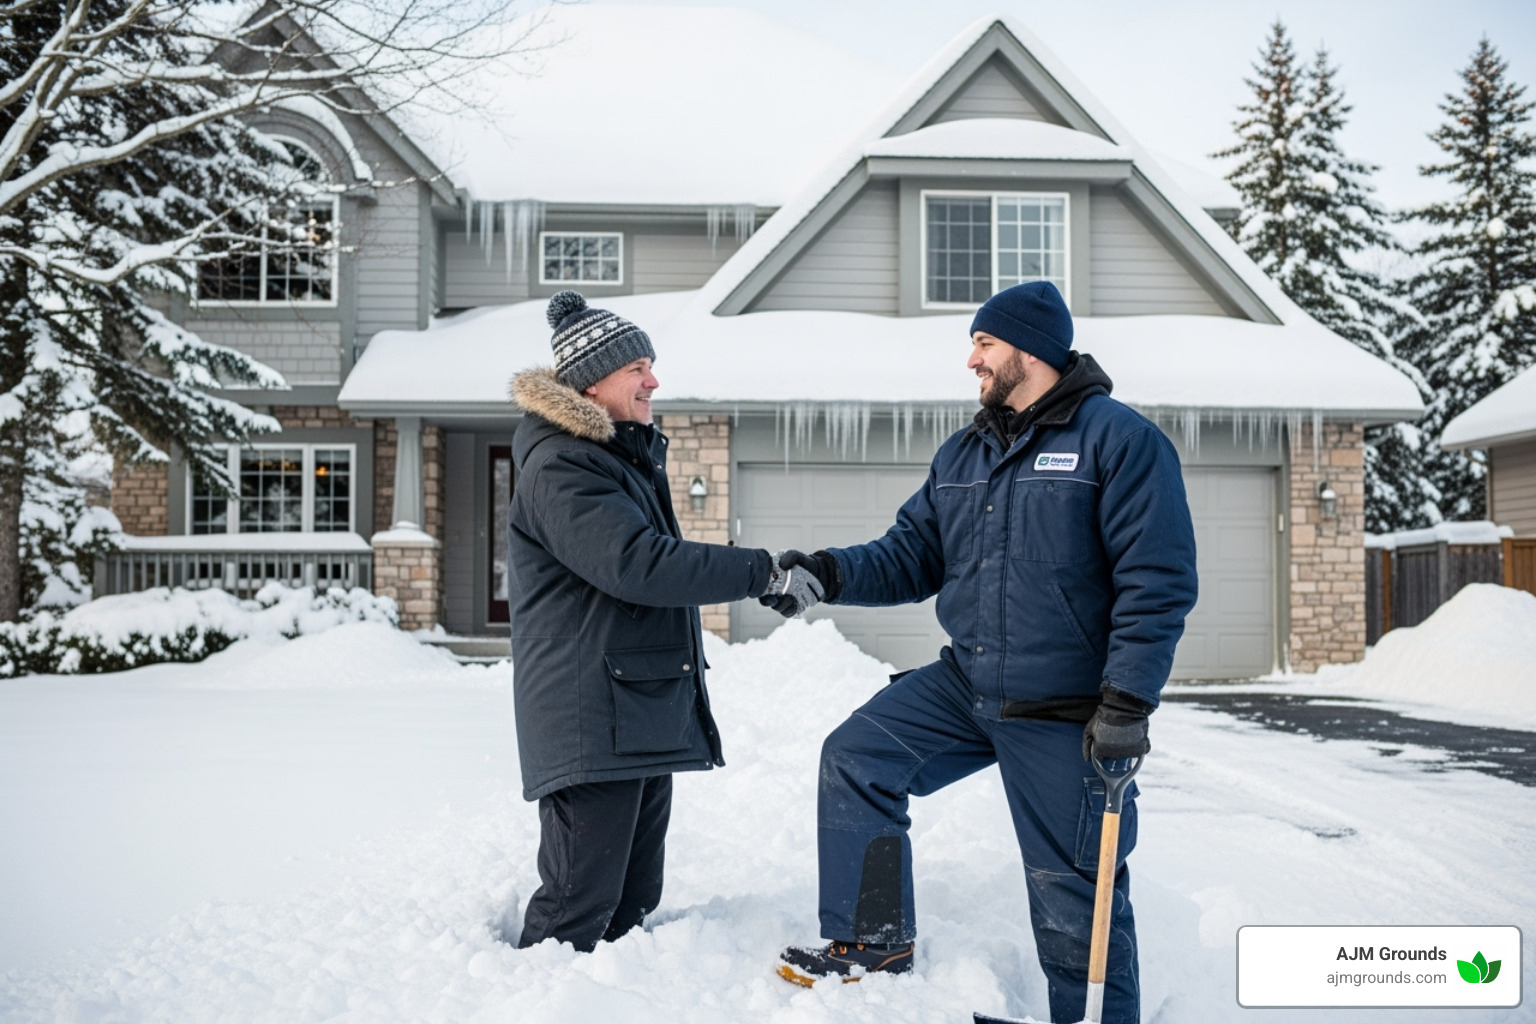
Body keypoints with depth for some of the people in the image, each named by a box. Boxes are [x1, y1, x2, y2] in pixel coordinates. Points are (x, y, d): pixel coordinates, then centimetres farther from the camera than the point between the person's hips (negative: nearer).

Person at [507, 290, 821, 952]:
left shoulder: (631, 454, 20)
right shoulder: (559, 468, -14)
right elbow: (641, 564, -25)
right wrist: (766, 573, -22)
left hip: (647, 712, 10)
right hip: (592, 721, -10)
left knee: (632, 902, 14)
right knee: (579, 907, -8)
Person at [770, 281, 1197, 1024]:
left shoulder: (1119, 438, -12)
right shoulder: (964, 453, 11)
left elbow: (1157, 583, -16)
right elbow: (911, 555, 11)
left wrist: (1127, 704, -21)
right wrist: (834, 572, -9)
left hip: (1063, 716, -6)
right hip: (964, 686, 7)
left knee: (1071, 893, 2)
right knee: (854, 757, -3)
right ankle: (873, 943, 11)